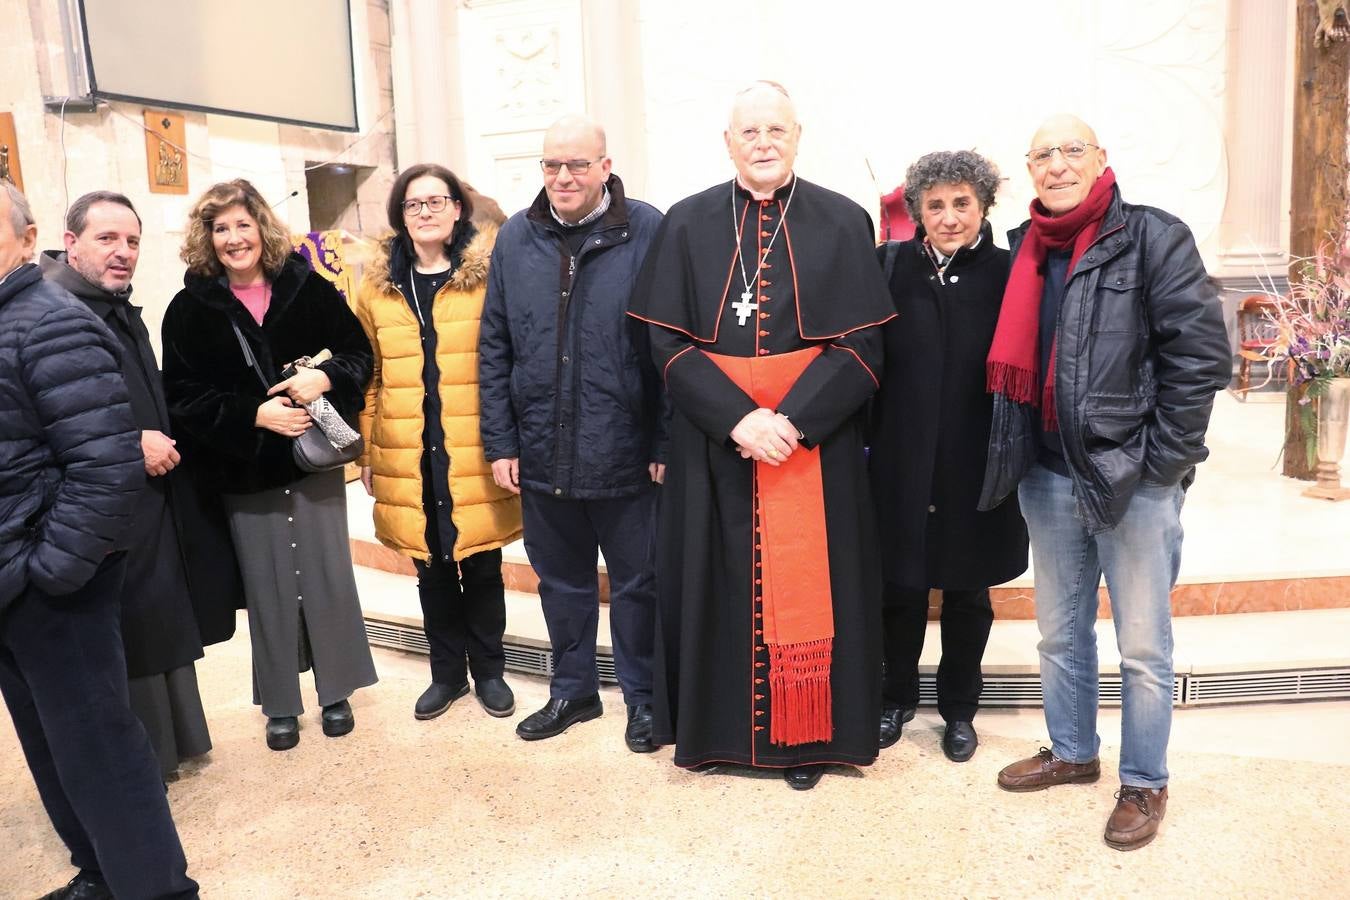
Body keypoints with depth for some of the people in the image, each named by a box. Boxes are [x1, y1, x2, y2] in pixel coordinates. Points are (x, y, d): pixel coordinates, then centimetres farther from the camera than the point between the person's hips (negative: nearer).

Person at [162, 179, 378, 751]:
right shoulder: (190, 310, -2)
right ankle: (280, 705, 25)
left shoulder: (308, 288, -1)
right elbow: (182, 397, -4)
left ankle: (336, 691, 25)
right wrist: (254, 414, -18)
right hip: (245, 471, 0)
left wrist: (325, 378, -18)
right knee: (267, 587, 9)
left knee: (328, 577, 7)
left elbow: (359, 351, 3)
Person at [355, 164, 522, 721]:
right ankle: (447, 671, 30)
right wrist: (365, 450, 9)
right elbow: (368, 375, 11)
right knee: (431, 567, 13)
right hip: (409, 460, 3)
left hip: (474, 455, -2)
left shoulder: (487, 276, -1)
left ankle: (488, 669, 27)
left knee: (481, 565, 9)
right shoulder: (377, 286, 8)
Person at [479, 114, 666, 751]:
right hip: (542, 454, 4)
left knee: (636, 582, 11)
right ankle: (572, 689, 37)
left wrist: (667, 444, -10)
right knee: (561, 581, 18)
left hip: (625, 454, -3)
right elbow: (494, 348, 7)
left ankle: (642, 696, 30)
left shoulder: (647, 231, -7)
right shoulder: (516, 238, 5)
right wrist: (501, 442, 3)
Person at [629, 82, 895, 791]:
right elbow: (668, 342, -2)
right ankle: (718, 724, 25)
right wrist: (737, 418, -15)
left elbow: (863, 344, -4)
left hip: (815, 437, 0)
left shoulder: (842, 223, 1)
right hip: (713, 438, 1)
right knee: (717, 578, 8)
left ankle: (806, 735, 22)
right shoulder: (688, 224, 3)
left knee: (808, 584, 5)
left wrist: (793, 419, -16)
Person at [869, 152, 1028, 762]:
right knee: (900, 588, 12)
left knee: (969, 594, 13)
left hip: (976, 468, 0)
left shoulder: (1008, 274, -2)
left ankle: (959, 708, 33)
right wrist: (864, 436, -7)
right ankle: (897, 699, 34)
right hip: (901, 461, 0)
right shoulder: (890, 266, 0)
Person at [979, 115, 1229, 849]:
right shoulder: (1024, 249, 9)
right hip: (1048, 476, 6)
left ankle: (1144, 784, 25)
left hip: (1132, 477, -5)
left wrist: (1160, 460, -14)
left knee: (1142, 647, 7)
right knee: (1060, 633, 18)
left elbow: (1201, 354, -12)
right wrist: (1016, 455, 6)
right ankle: (1072, 752, 37)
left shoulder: (1153, 237, -7)